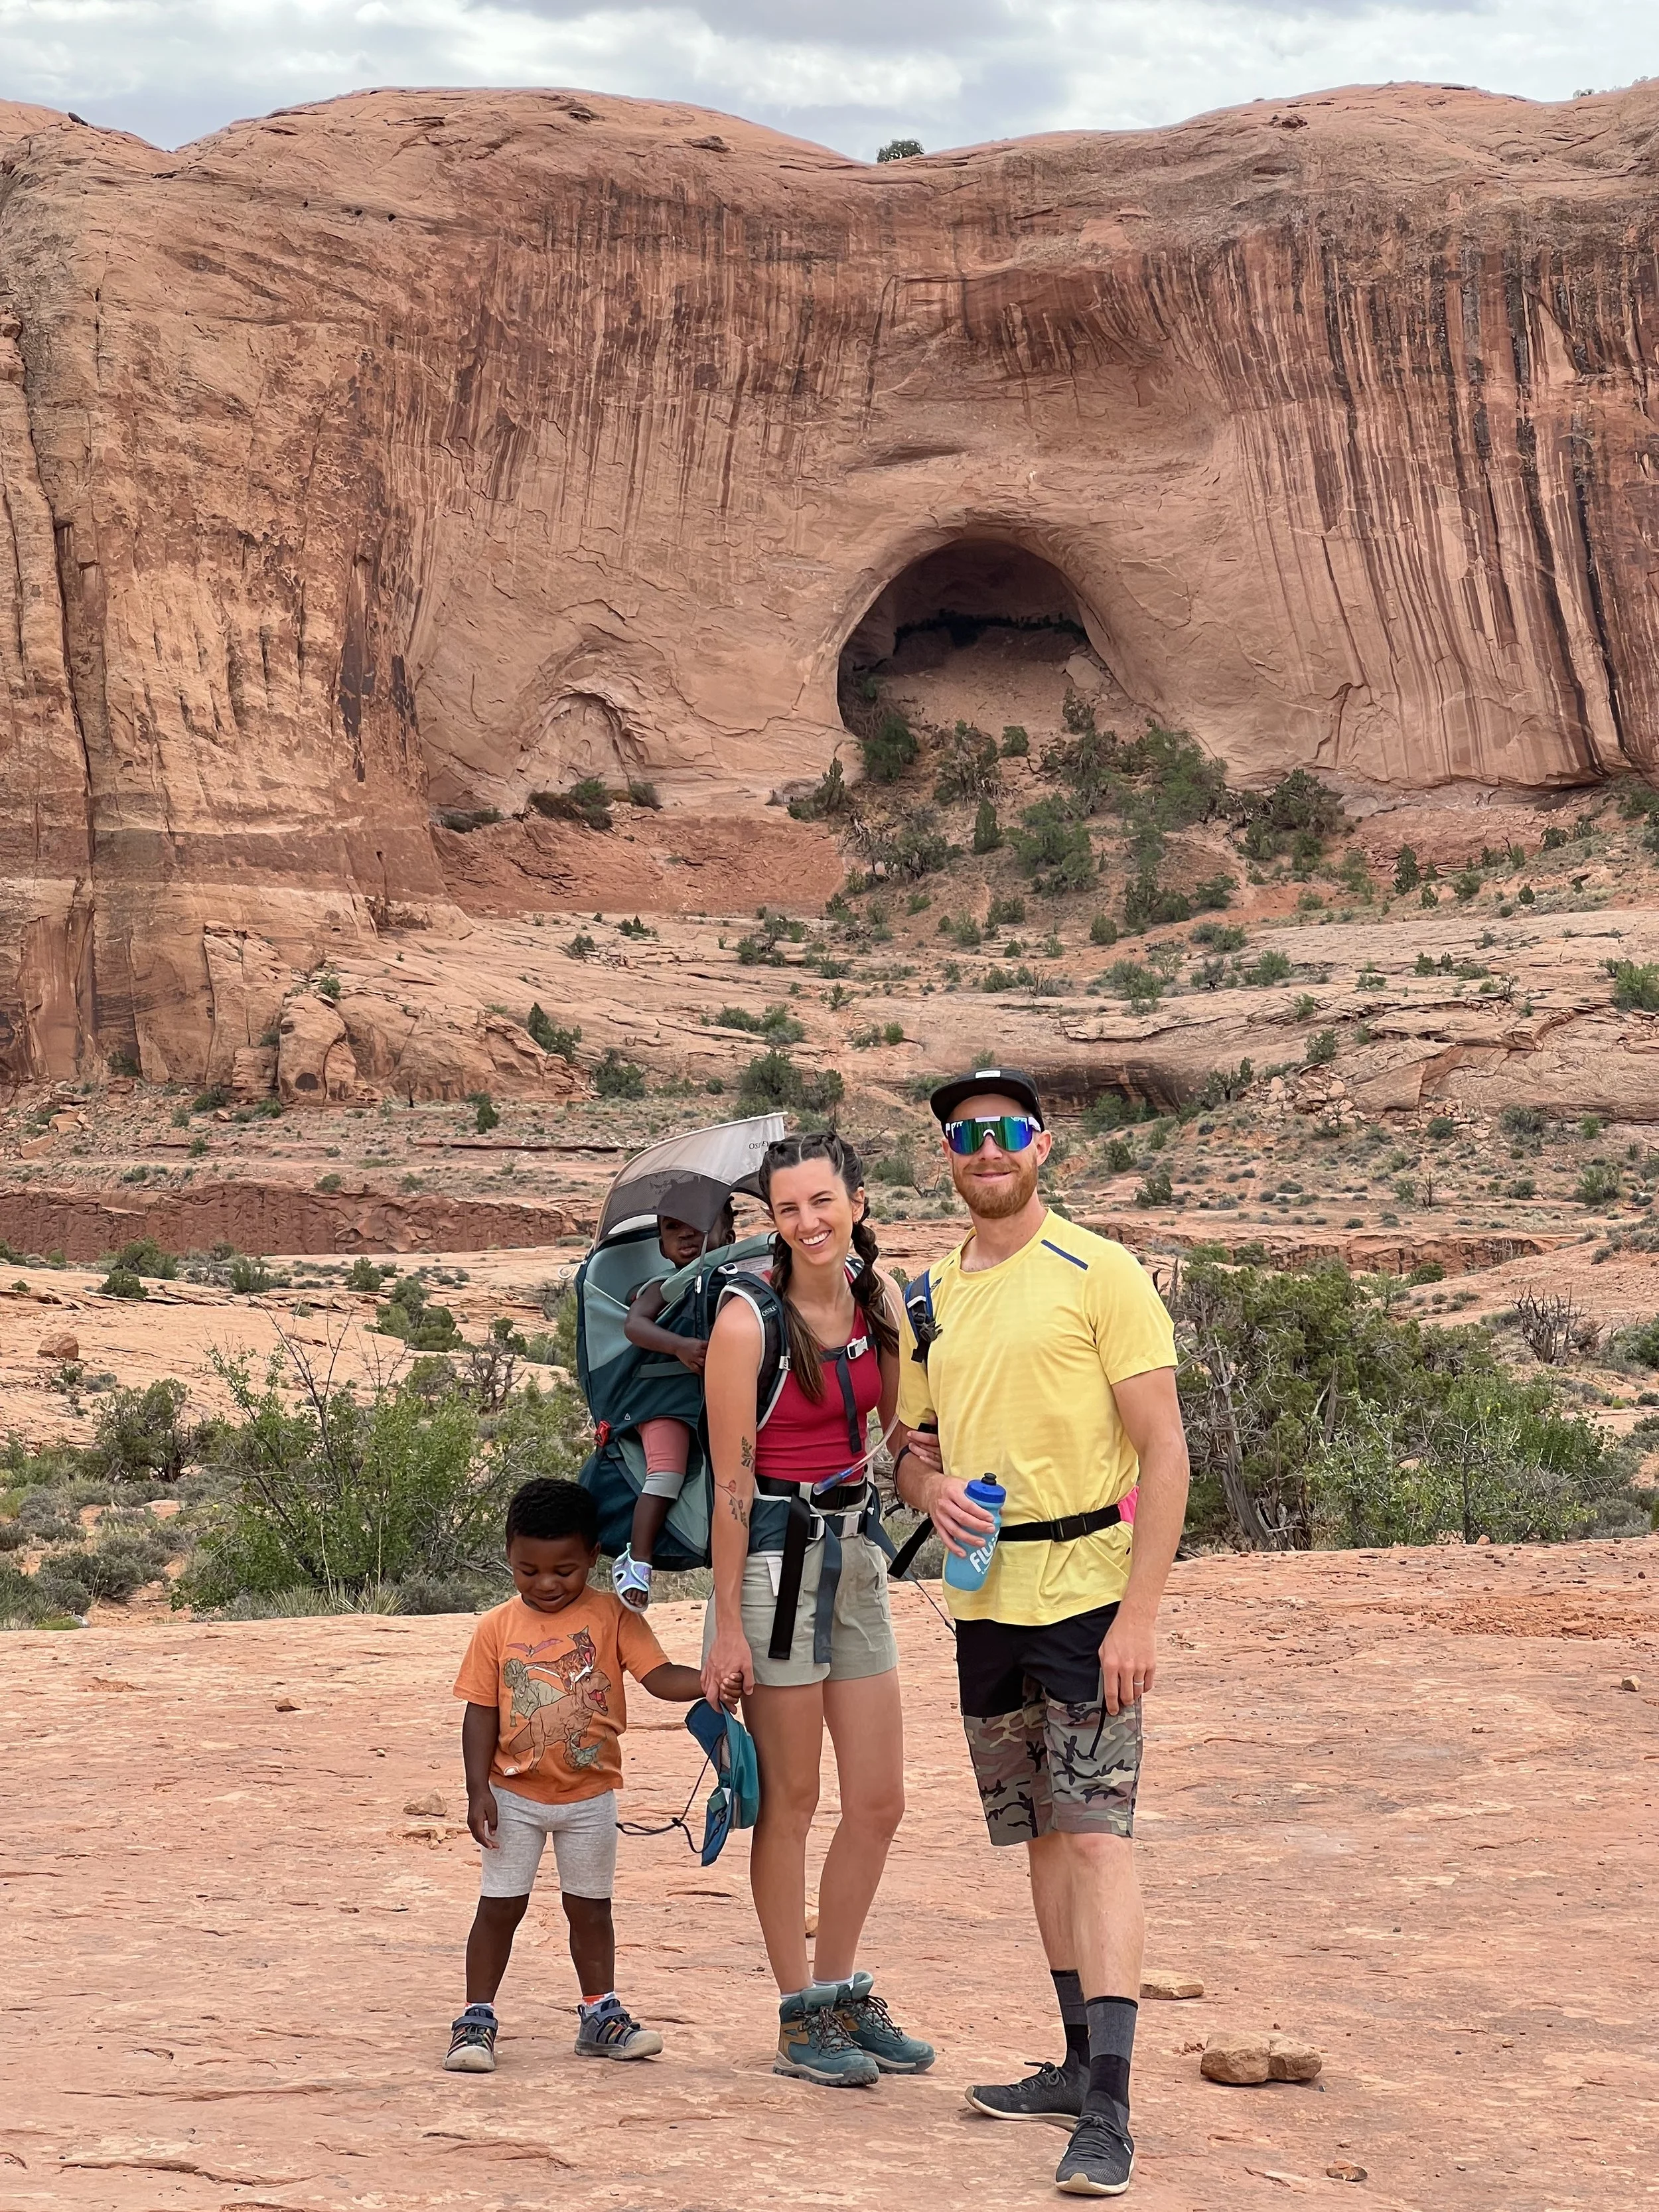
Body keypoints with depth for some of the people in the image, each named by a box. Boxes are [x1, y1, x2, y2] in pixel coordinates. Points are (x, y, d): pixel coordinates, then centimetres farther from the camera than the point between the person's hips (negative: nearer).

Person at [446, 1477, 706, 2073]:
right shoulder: (498, 1628, -5)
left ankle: (600, 2015, 26)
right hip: (515, 1797, 0)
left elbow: (659, 1676, -15)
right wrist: (479, 1791, -9)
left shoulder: (612, 1617, -7)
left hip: (590, 1796, 1)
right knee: (499, 1907, 3)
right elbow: (481, 1712, -3)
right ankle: (477, 2020, 10)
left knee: (590, 1908, 13)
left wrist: (709, 1681, -35)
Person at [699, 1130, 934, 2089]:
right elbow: (732, 1482, -13)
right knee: (792, 1799, 2)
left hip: (856, 1549, 7)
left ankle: (842, 1994, 26)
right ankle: (801, 2018, 13)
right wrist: (726, 1626, -13)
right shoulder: (749, 1320, -14)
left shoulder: (878, 1295, 4)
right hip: (775, 1552, -7)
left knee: (881, 1800, 10)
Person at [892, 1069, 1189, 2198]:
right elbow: (912, 1447, 20)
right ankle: (1082, 2065, 24)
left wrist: (1139, 1617, -17)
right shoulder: (930, 1301, 12)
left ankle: (1110, 2111, -17)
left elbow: (1165, 1451, -11)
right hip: (986, 1602, 7)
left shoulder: (1101, 1275, -7)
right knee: (1044, 1838, 13)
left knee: (1096, 1834, -13)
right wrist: (930, 1485, -6)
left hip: (1087, 1596, -7)